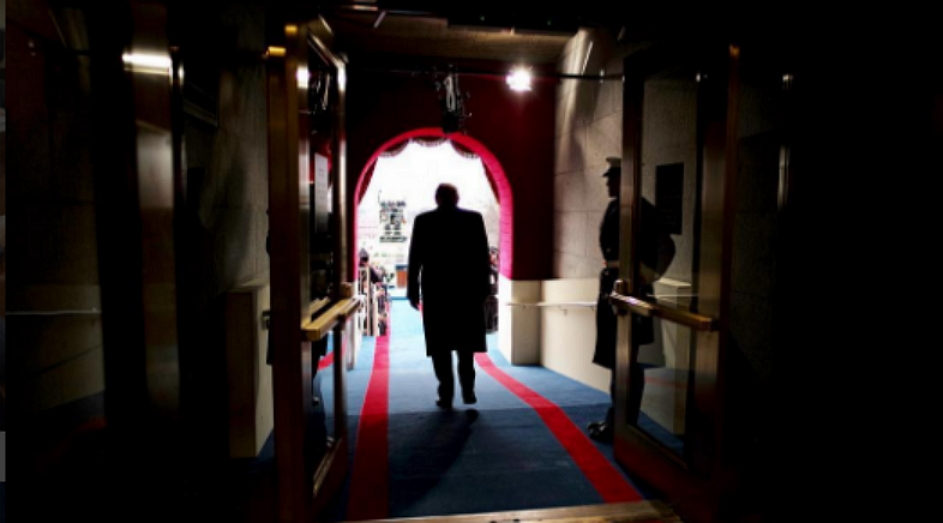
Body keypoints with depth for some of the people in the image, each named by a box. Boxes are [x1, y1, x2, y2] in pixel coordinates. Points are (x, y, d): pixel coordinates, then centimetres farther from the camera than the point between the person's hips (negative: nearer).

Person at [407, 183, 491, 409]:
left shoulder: (423, 221, -1)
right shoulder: (474, 218, 0)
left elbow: (414, 259, -2)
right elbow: (483, 256, -1)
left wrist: (413, 291, 4)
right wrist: (484, 287, 6)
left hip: (435, 290, -1)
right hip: (467, 289, 1)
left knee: (440, 345, 5)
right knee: (465, 342, 14)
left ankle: (446, 395, 5)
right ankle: (467, 390, 9)